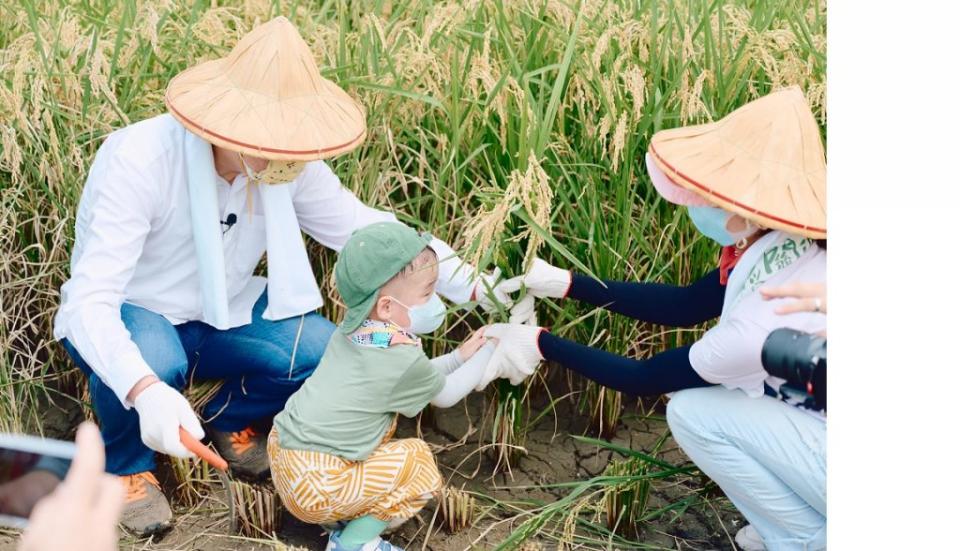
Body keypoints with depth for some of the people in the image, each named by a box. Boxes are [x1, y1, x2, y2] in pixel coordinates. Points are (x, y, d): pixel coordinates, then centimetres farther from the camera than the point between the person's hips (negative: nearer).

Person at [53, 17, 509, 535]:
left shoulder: (290, 165, -16)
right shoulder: (140, 161, -32)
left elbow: (364, 227, -7)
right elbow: (89, 299, -36)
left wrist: (467, 283, -16)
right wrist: (145, 390, -54)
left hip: (219, 312, 5)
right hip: (126, 315, -4)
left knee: (327, 353, -20)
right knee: (151, 365, -39)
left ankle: (231, 420, 13)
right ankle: (126, 465, -3)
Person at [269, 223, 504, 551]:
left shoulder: (351, 331, 4)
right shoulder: (402, 358, -18)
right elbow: (447, 394, 2)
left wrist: (458, 357, 15)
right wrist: (488, 353, 12)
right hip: (315, 487, -8)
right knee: (419, 461, 2)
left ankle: (345, 519, 20)